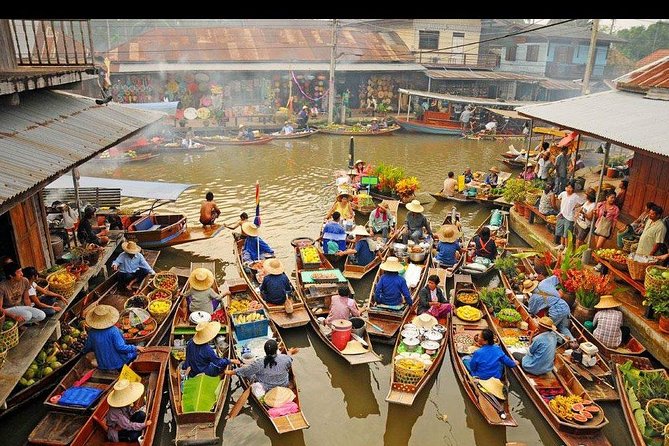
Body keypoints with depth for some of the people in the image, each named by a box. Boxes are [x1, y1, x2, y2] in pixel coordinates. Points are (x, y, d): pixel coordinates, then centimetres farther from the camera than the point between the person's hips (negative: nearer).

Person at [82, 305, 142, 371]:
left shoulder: (92, 332, -11)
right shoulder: (113, 331, -26)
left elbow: (88, 347, 5)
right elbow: (121, 347, -26)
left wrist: (83, 351, 28)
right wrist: (136, 348, -13)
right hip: (118, 364, -5)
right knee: (134, 353, 20)